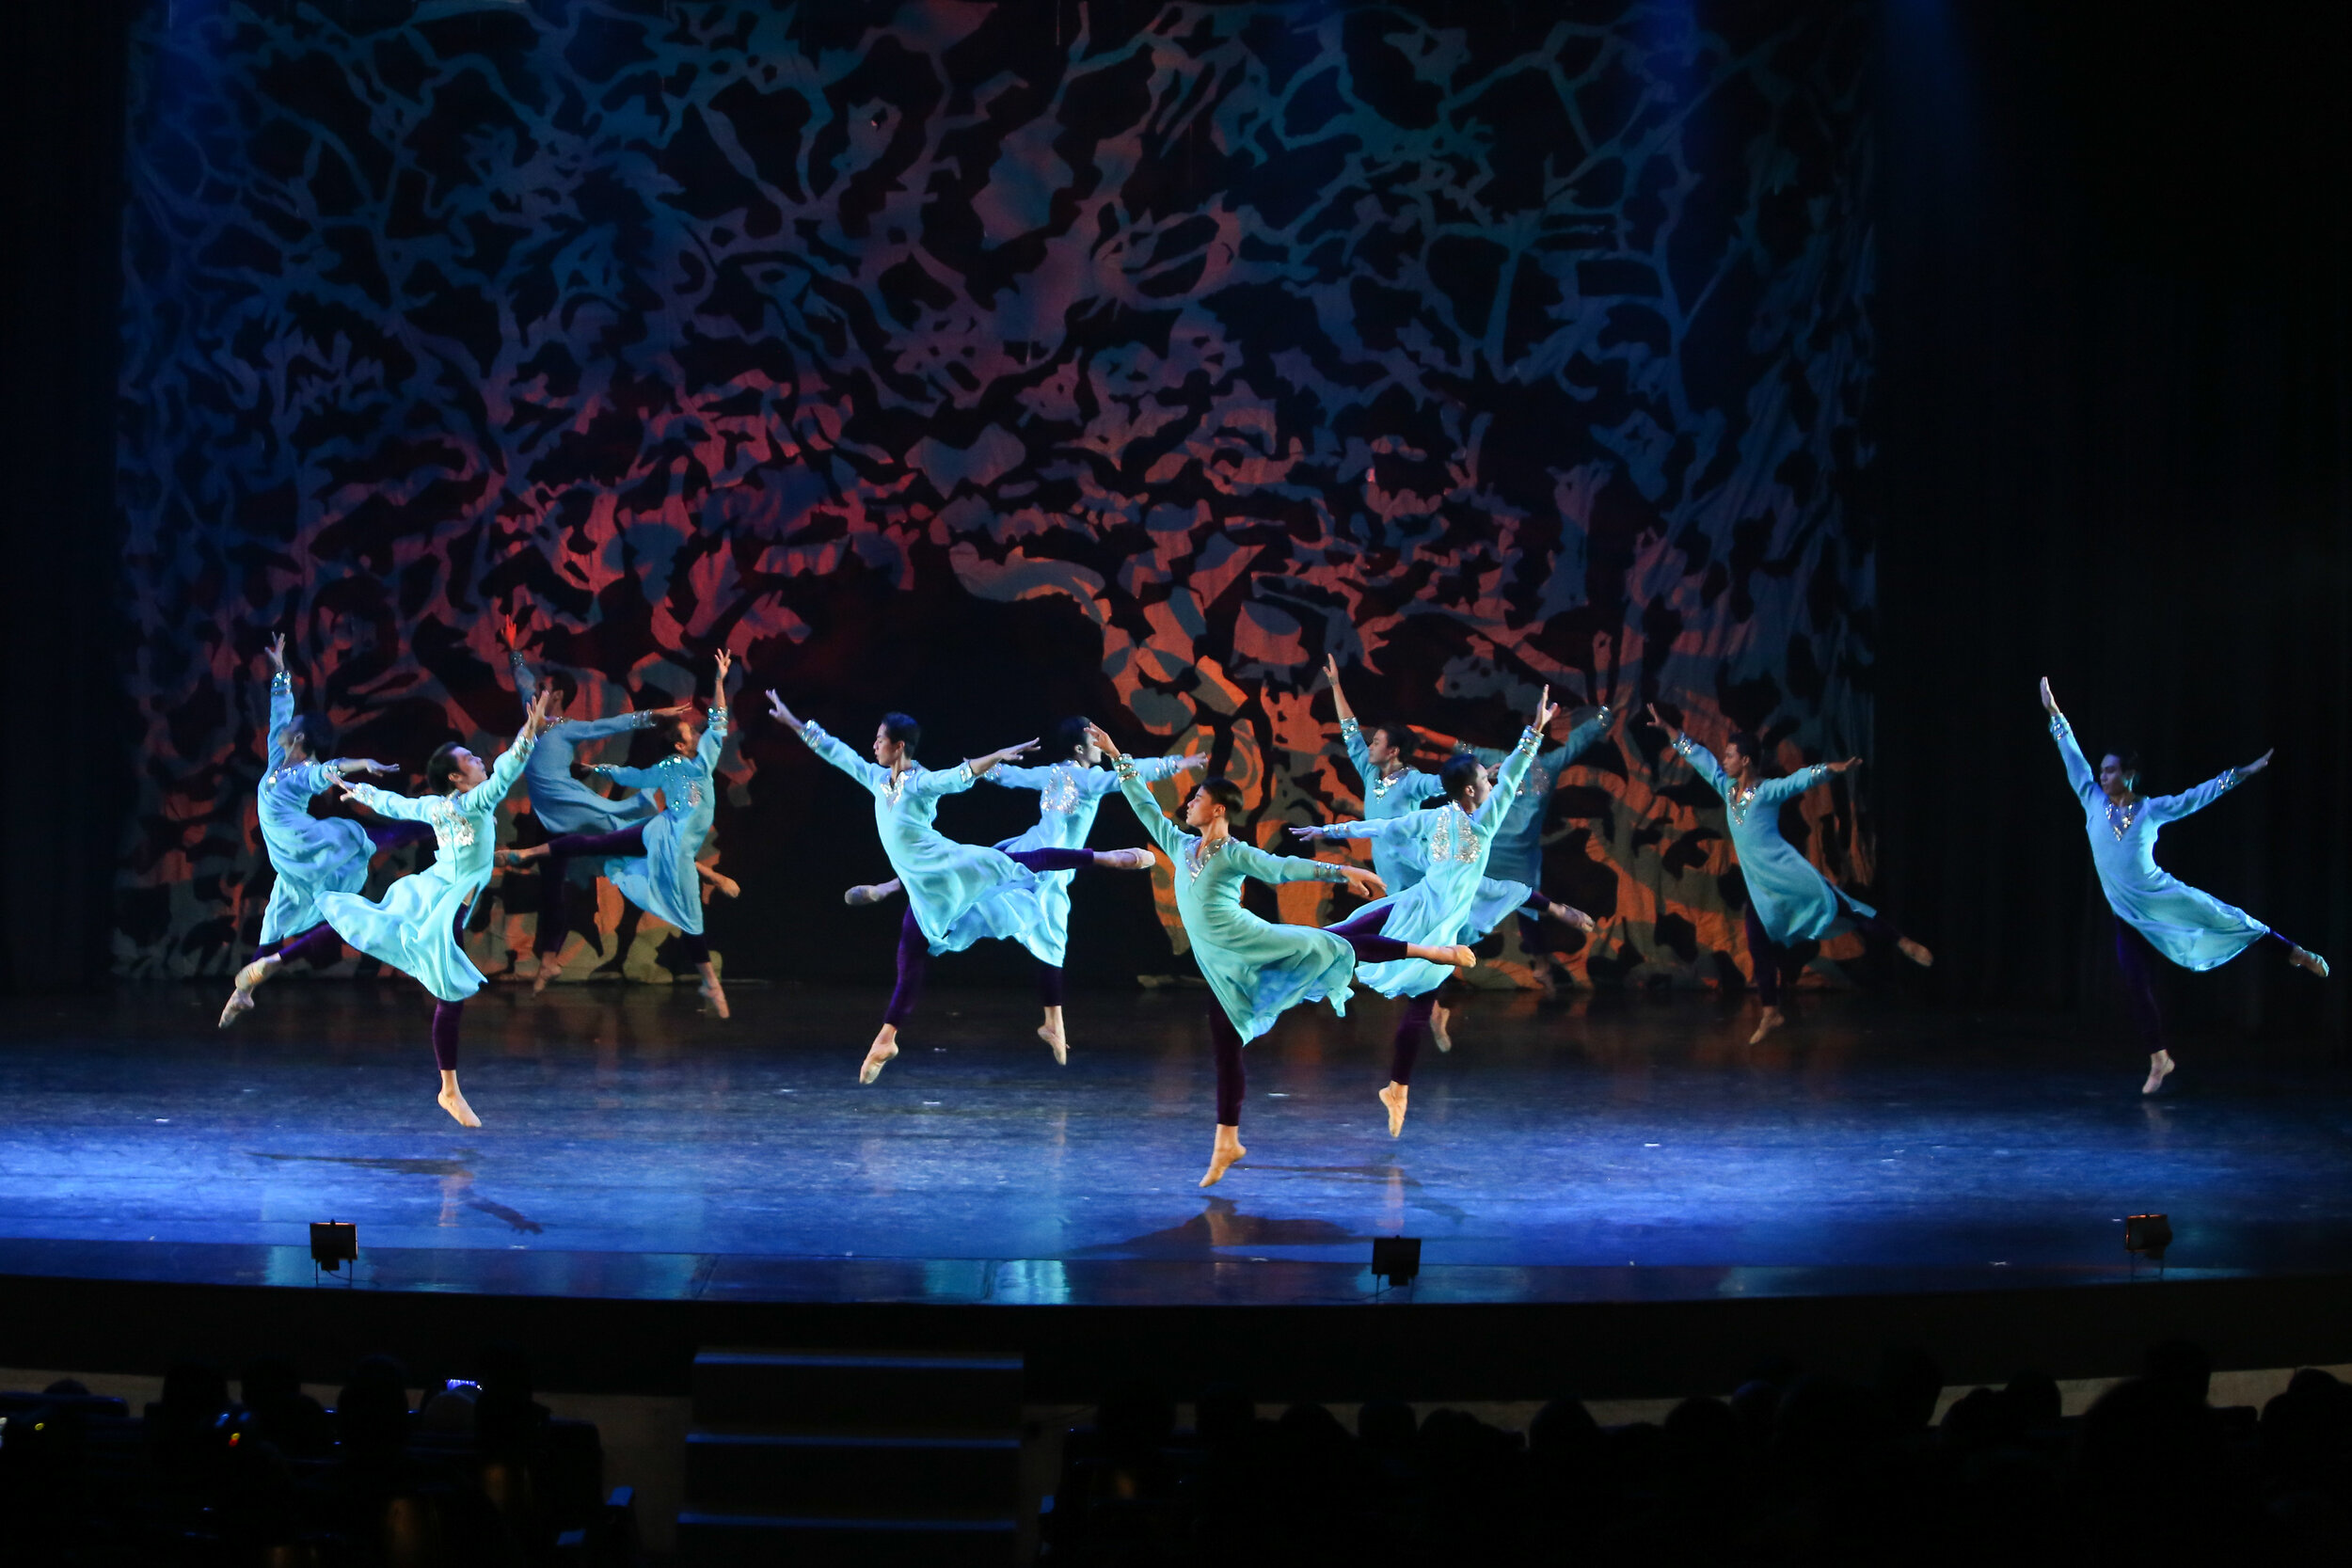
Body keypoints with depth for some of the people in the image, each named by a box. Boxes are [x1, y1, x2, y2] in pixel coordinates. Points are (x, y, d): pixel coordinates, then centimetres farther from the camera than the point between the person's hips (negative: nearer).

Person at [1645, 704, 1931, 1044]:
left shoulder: (1768, 790, -7)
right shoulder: (1728, 789, 10)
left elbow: (1801, 779, -20)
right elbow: (1699, 756, 17)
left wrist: (1834, 768, -36)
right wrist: (1667, 728, 19)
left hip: (1787, 873, -7)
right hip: (1758, 884, 7)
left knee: (1834, 905, -9)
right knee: (1759, 945, 6)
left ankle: (1904, 943, -2)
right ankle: (1771, 1013, 14)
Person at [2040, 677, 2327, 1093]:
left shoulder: (2152, 809, -5)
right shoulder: (2095, 802, -1)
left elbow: (2197, 796, -3)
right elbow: (2073, 758, 3)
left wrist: (2242, 773, -5)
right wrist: (2055, 714, 4)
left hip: (2163, 897, -2)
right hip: (2128, 914, 2)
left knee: (2233, 922, 2)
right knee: (2136, 986, -2)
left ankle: (2295, 953, 24)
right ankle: (2159, 1060, 8)